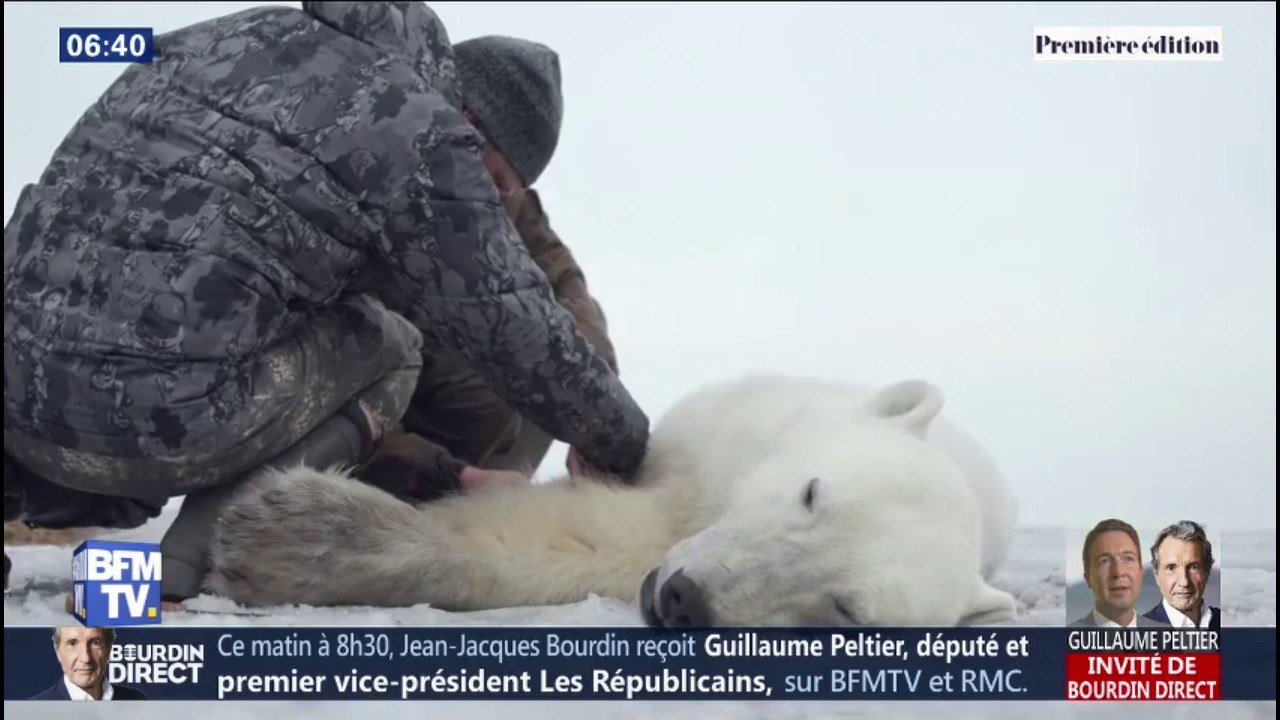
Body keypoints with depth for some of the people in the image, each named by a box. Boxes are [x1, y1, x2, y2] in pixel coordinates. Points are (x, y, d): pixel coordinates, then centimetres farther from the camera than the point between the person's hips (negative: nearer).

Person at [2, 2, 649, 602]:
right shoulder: (425, 134, -2)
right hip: (153, 426, -6)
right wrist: (619, 441, 21)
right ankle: (201, 553, -2)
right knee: (388, 346, 14)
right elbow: (518, 332, 2)